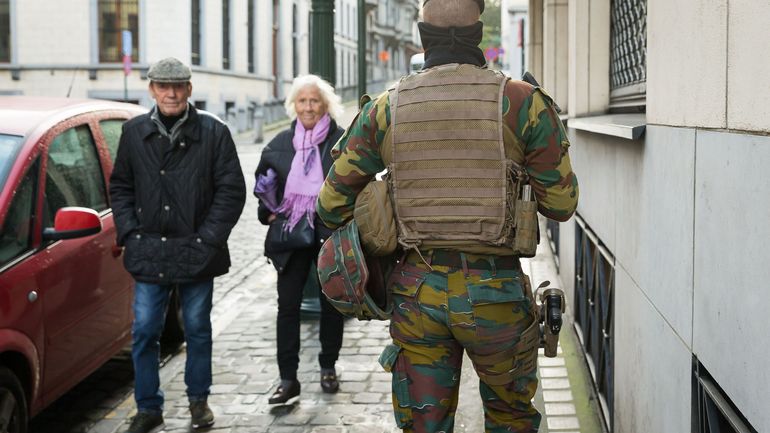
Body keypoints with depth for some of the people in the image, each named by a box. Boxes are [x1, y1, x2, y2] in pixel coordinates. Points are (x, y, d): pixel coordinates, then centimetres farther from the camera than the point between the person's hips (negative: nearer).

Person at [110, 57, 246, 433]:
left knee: (197, 329, 11)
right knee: (144, 331, 2)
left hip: (196, 251, -2)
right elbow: (120, 186, 13)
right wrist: (129, 231, 1)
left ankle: (198, 399, 27)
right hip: (148, 252, 2)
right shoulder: (134, 132, 6)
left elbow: (231, 190, -3)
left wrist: (209, 237, -9)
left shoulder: (213, 132, -3)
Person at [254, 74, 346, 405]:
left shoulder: (342, 142, -3)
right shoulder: (280, 144, 7)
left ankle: (328, 368, 27)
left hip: (331, 235, -2)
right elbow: (262, 182, 19)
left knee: (331, 303, 10)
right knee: (288, 306, -1)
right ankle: (288, 380, 3)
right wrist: (268, 212, 4)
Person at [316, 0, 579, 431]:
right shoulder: (522, 103, -7)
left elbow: (333, 205, 2)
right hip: (495, 291, -1)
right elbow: (561, 204, -3)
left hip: (417, 288, 2)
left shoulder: (385, 110, 0)